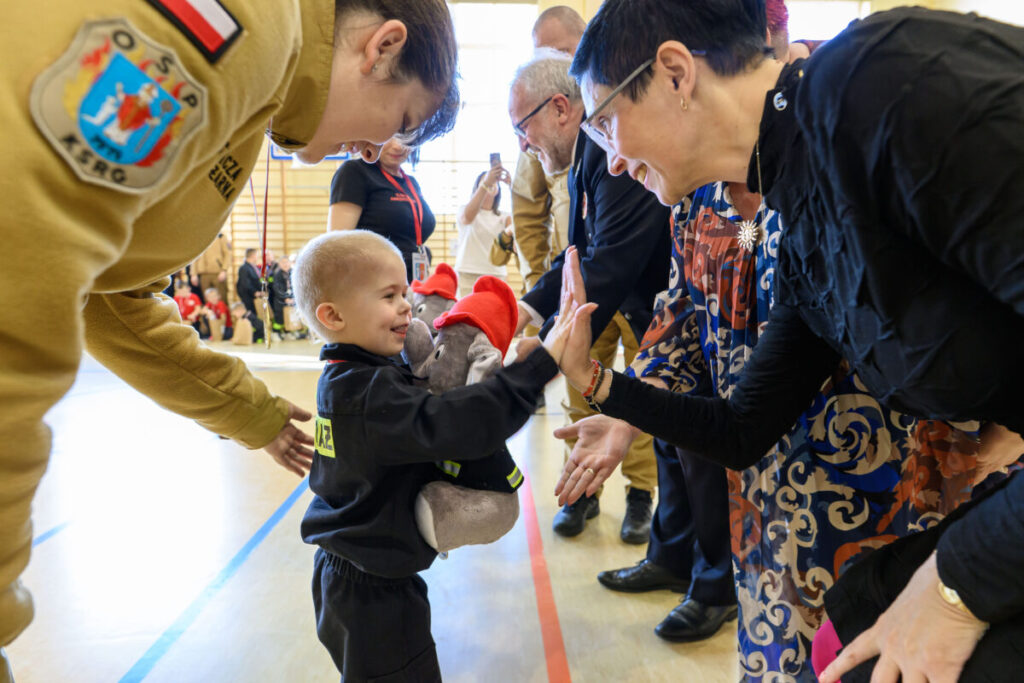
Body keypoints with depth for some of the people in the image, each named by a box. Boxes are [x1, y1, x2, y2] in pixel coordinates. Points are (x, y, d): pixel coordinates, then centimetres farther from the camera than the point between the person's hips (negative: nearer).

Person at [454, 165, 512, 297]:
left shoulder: (502, 217, 14)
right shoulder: (464, 211, 6)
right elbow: (467, 217, -19)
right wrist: (485, 184, -30)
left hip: (496, 275, 3)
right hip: (468, 275, -2)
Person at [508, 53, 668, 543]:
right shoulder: (583, 153, -3)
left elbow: (612, 267, -38)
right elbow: (582, 252, 1)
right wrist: (532, 305, -10)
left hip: (646, 298, -7)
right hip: (599, 285, 8)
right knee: (581, 384, 7)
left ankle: (640, 496, 27)